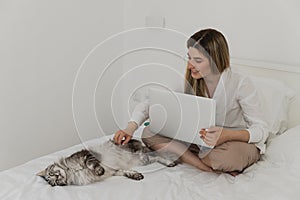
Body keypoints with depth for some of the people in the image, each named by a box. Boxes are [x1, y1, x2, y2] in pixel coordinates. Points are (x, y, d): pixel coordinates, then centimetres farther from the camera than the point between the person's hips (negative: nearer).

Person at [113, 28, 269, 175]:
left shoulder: (240, 83, -20)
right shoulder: (188, 81, -8)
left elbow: (262, 130, -19)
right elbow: (148, 104, -4)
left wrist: (227, 134, -38)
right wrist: (130, 128, -22)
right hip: (202, 140, 5)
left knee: (228, 156, -43)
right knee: (149, 133, -14)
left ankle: (189, 158, -10)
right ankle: (214, 168, -19)